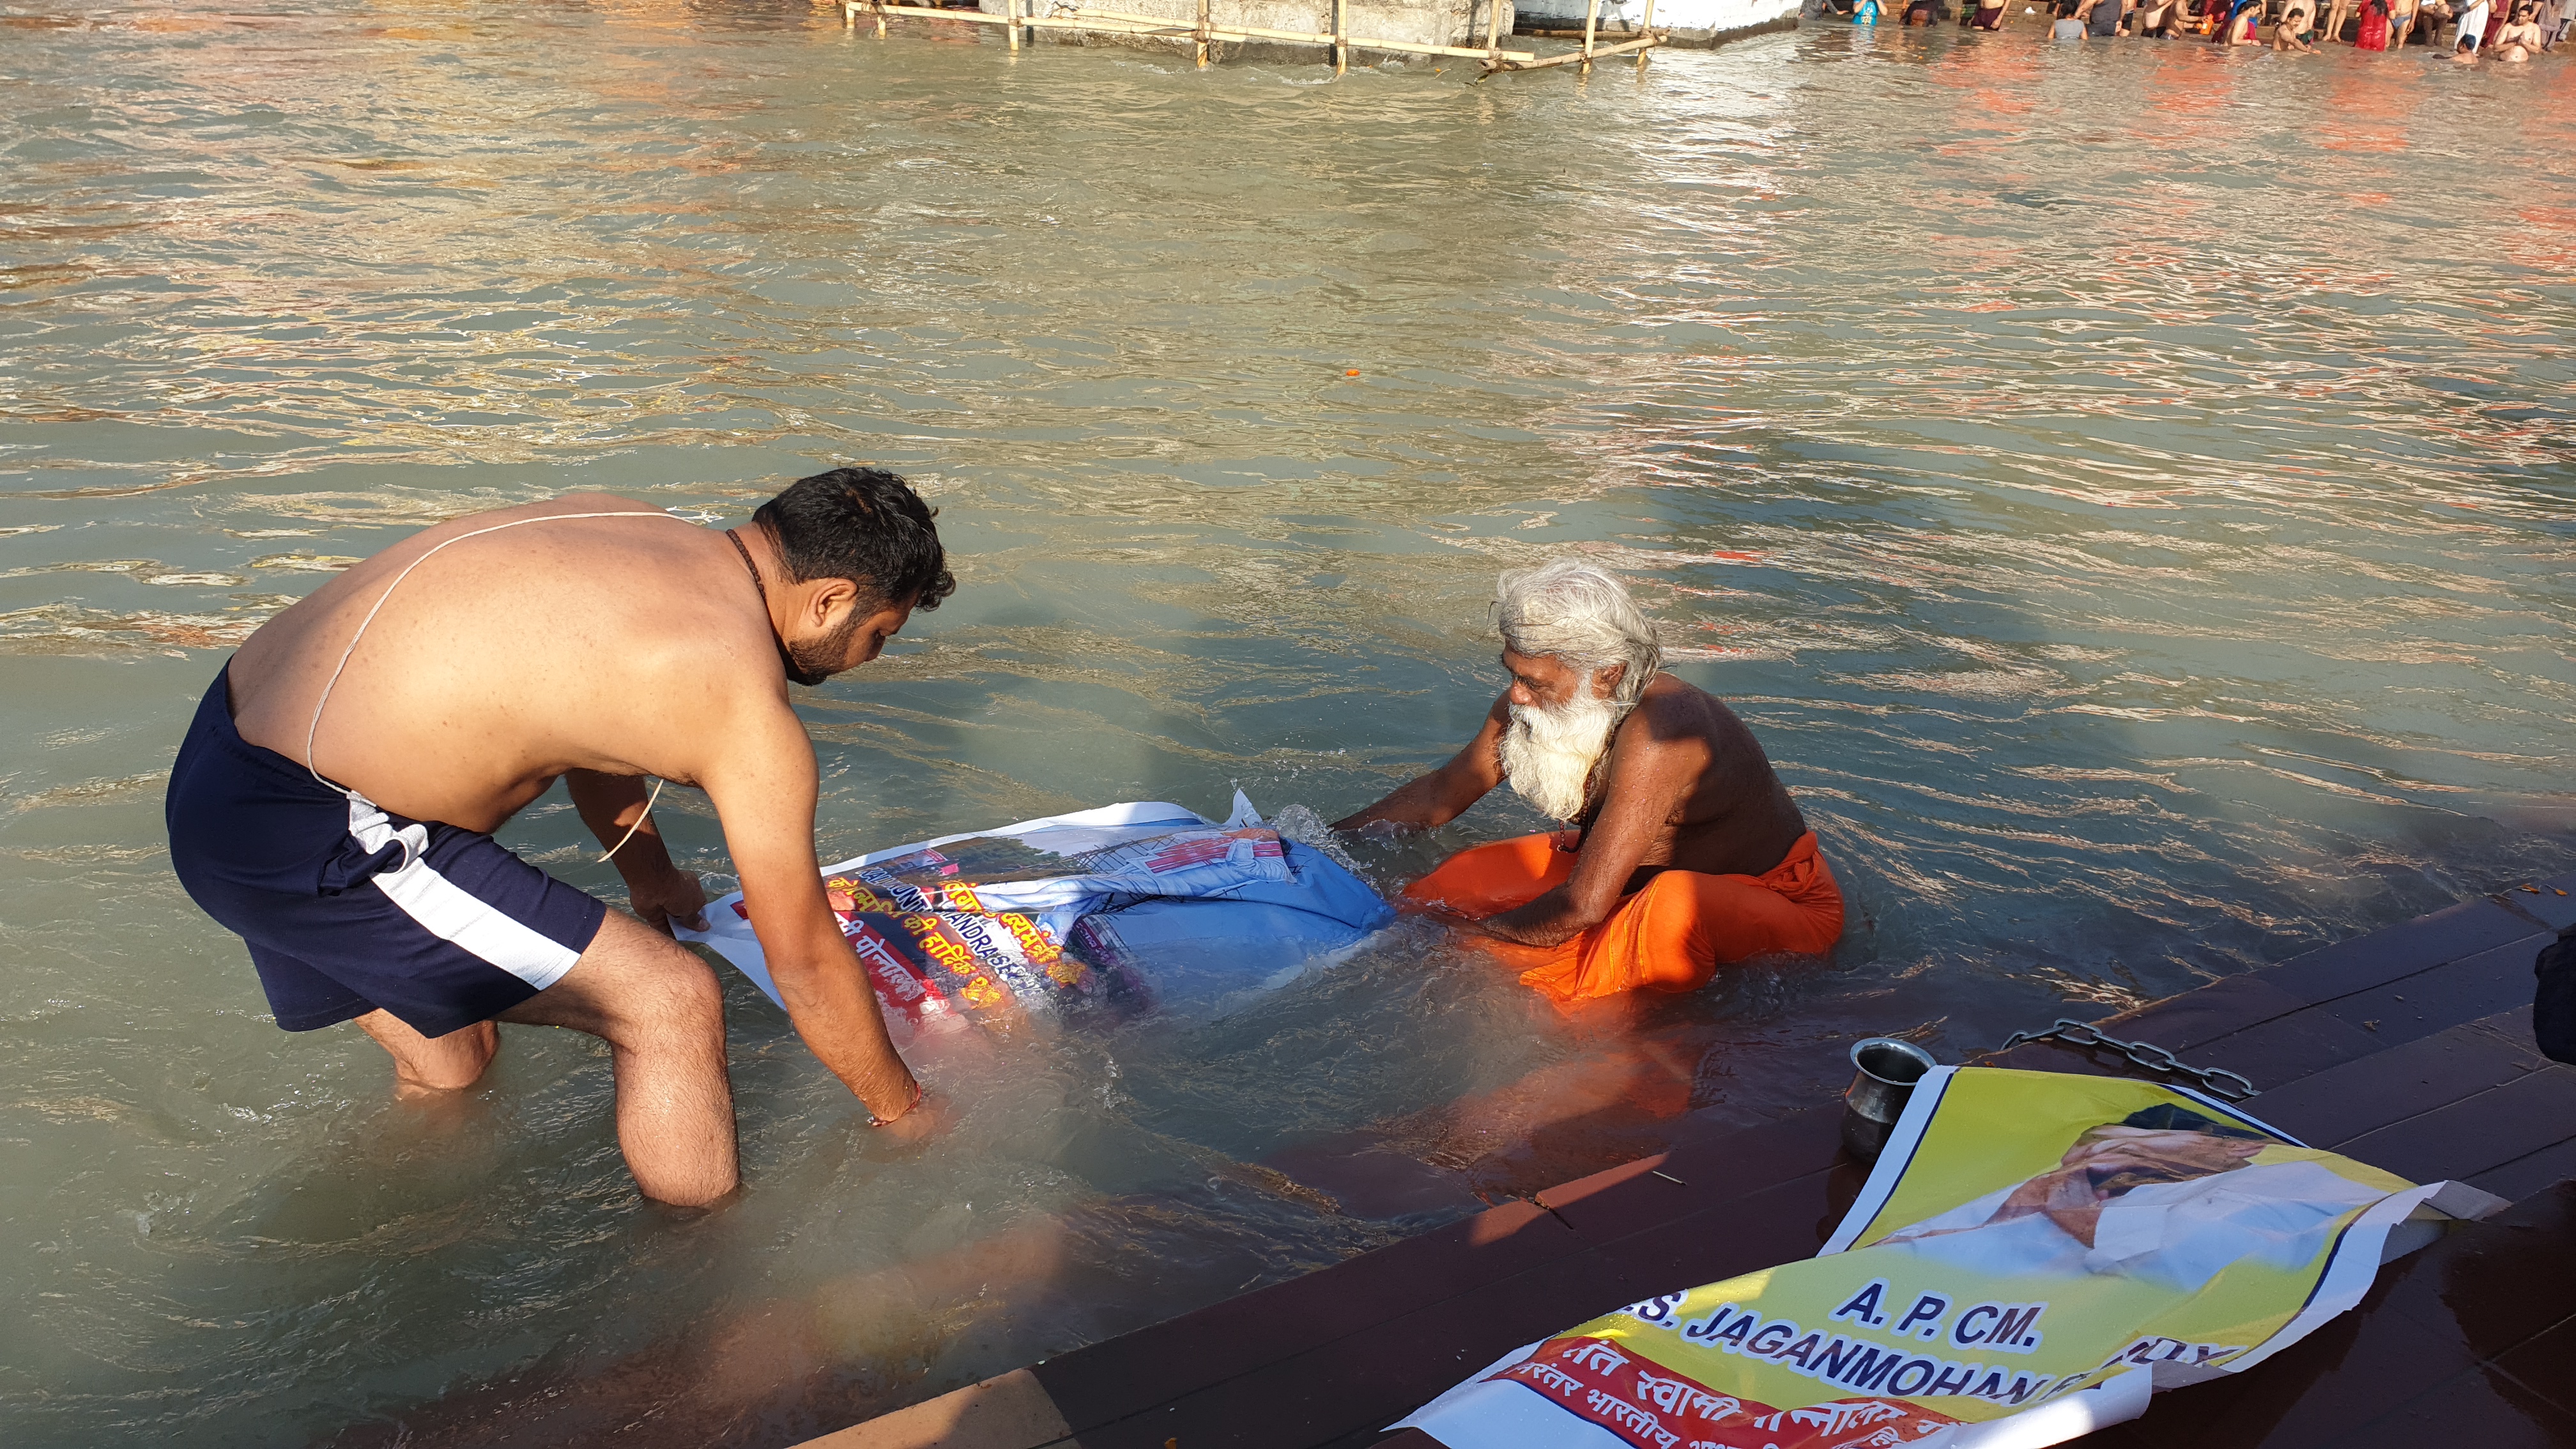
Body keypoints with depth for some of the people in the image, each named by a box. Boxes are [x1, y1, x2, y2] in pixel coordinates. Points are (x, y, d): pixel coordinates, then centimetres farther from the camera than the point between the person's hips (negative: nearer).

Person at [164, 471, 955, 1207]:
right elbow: (806, 965, -4)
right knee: (670, 1001, -4)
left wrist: (648, 871, 45)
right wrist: (903, 1109, 13)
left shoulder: (621, 521, 11)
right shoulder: (748, 712, -14)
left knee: (448, 1070, 26)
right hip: (304, 835, -10)